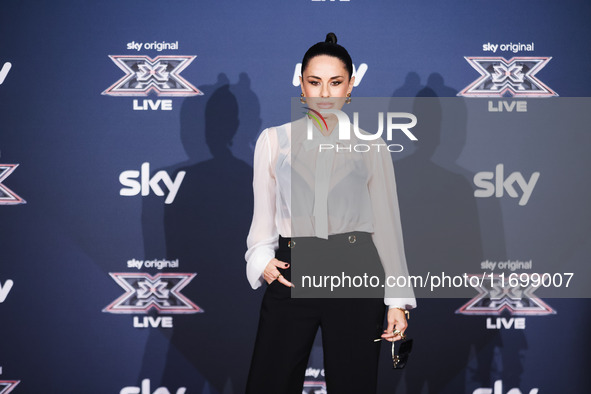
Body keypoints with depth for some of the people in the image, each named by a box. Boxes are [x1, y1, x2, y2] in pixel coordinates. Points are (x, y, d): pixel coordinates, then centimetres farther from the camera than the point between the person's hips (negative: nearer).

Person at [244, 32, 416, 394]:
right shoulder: (274, 140, 9)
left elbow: (388, 223, 7)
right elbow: (263, 215, 12)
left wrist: (398, 300, 2)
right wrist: (262, 260, -8)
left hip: (356, 272, 0)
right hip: (291, 275, 1)